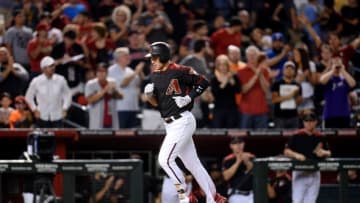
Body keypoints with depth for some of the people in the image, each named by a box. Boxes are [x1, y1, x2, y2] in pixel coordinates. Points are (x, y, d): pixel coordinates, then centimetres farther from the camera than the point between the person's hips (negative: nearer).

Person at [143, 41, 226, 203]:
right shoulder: (154, 76, 11)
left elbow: (203, 82, -8)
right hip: (170, 125, 8)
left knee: (165, 159, -16)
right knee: (192, 164, 12)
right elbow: (156, 103, 13)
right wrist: (149, 94, -7)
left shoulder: (179, 71, -12)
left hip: (182, 122, -8)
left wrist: (188, 98, -16)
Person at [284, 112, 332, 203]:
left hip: (314, 174, 3)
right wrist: (296, 155, -23)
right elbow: (286, 151, -4)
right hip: (300, 173, -3)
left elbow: (328, 153, 12)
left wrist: (323, 153, -11)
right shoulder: (297, 136, -4)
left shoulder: (320, 137, 6)